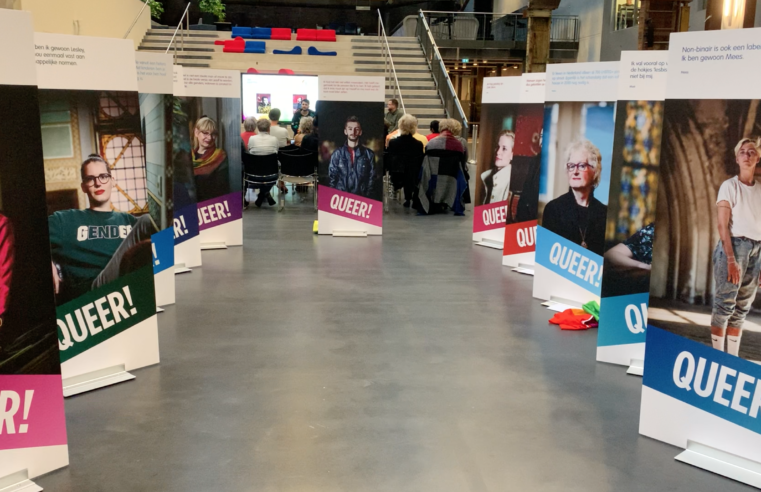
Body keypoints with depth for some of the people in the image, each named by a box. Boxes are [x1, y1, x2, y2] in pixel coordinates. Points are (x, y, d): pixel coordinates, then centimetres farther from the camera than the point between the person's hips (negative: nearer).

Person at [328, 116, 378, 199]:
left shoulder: (369, 154, 8)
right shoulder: (337, 153, 8)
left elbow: (372, 179, 8)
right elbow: (332, 178, 9)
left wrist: (367, 197, -2)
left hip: (362, 198, 0)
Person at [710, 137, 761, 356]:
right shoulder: (729, 186, -1)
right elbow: (722, 225, -8)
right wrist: (731, 259, -16)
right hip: (733, 245, -5)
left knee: (742, 306, 7)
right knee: (725, 302, -7)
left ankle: (733, 357, 12)